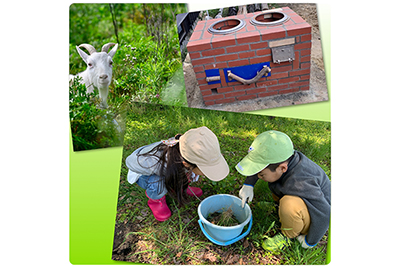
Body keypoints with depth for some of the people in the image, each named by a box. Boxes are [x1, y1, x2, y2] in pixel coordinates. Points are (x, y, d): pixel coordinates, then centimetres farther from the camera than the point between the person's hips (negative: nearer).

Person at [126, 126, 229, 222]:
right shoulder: (156, 163, -48)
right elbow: (130, 161, -26)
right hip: (143, 173, -4)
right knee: (158, 185, -34)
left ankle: (181, 186, 12)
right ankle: (156, 199, 0)